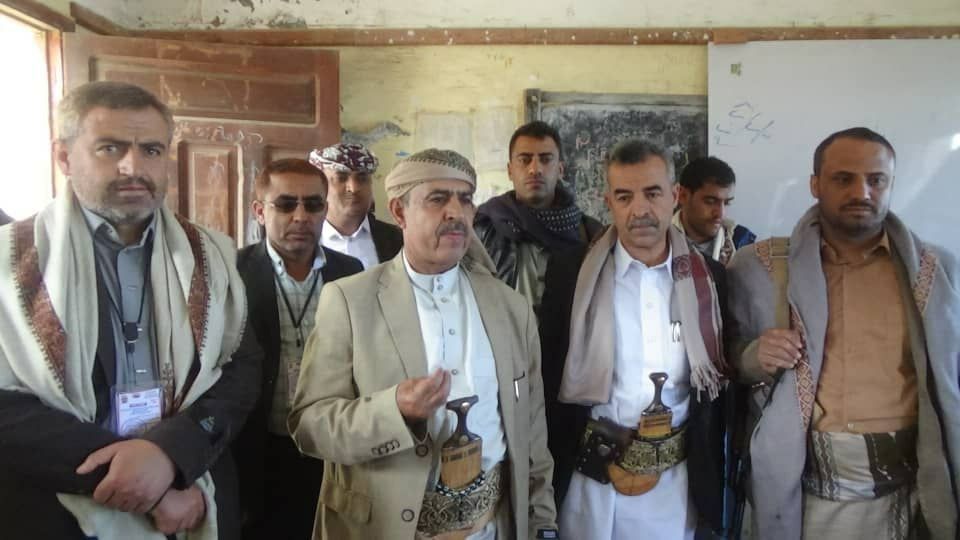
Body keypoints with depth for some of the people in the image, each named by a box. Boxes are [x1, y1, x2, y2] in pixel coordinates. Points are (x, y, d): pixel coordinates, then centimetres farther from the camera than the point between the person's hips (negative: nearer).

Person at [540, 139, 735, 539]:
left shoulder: (708, 277, 0)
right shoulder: (571, 272, -7)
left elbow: (719, 382, 7)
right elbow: (549, 376, -2)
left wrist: (714, 470, 7)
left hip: (678, 478, 2)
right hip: (591, 475, -1)